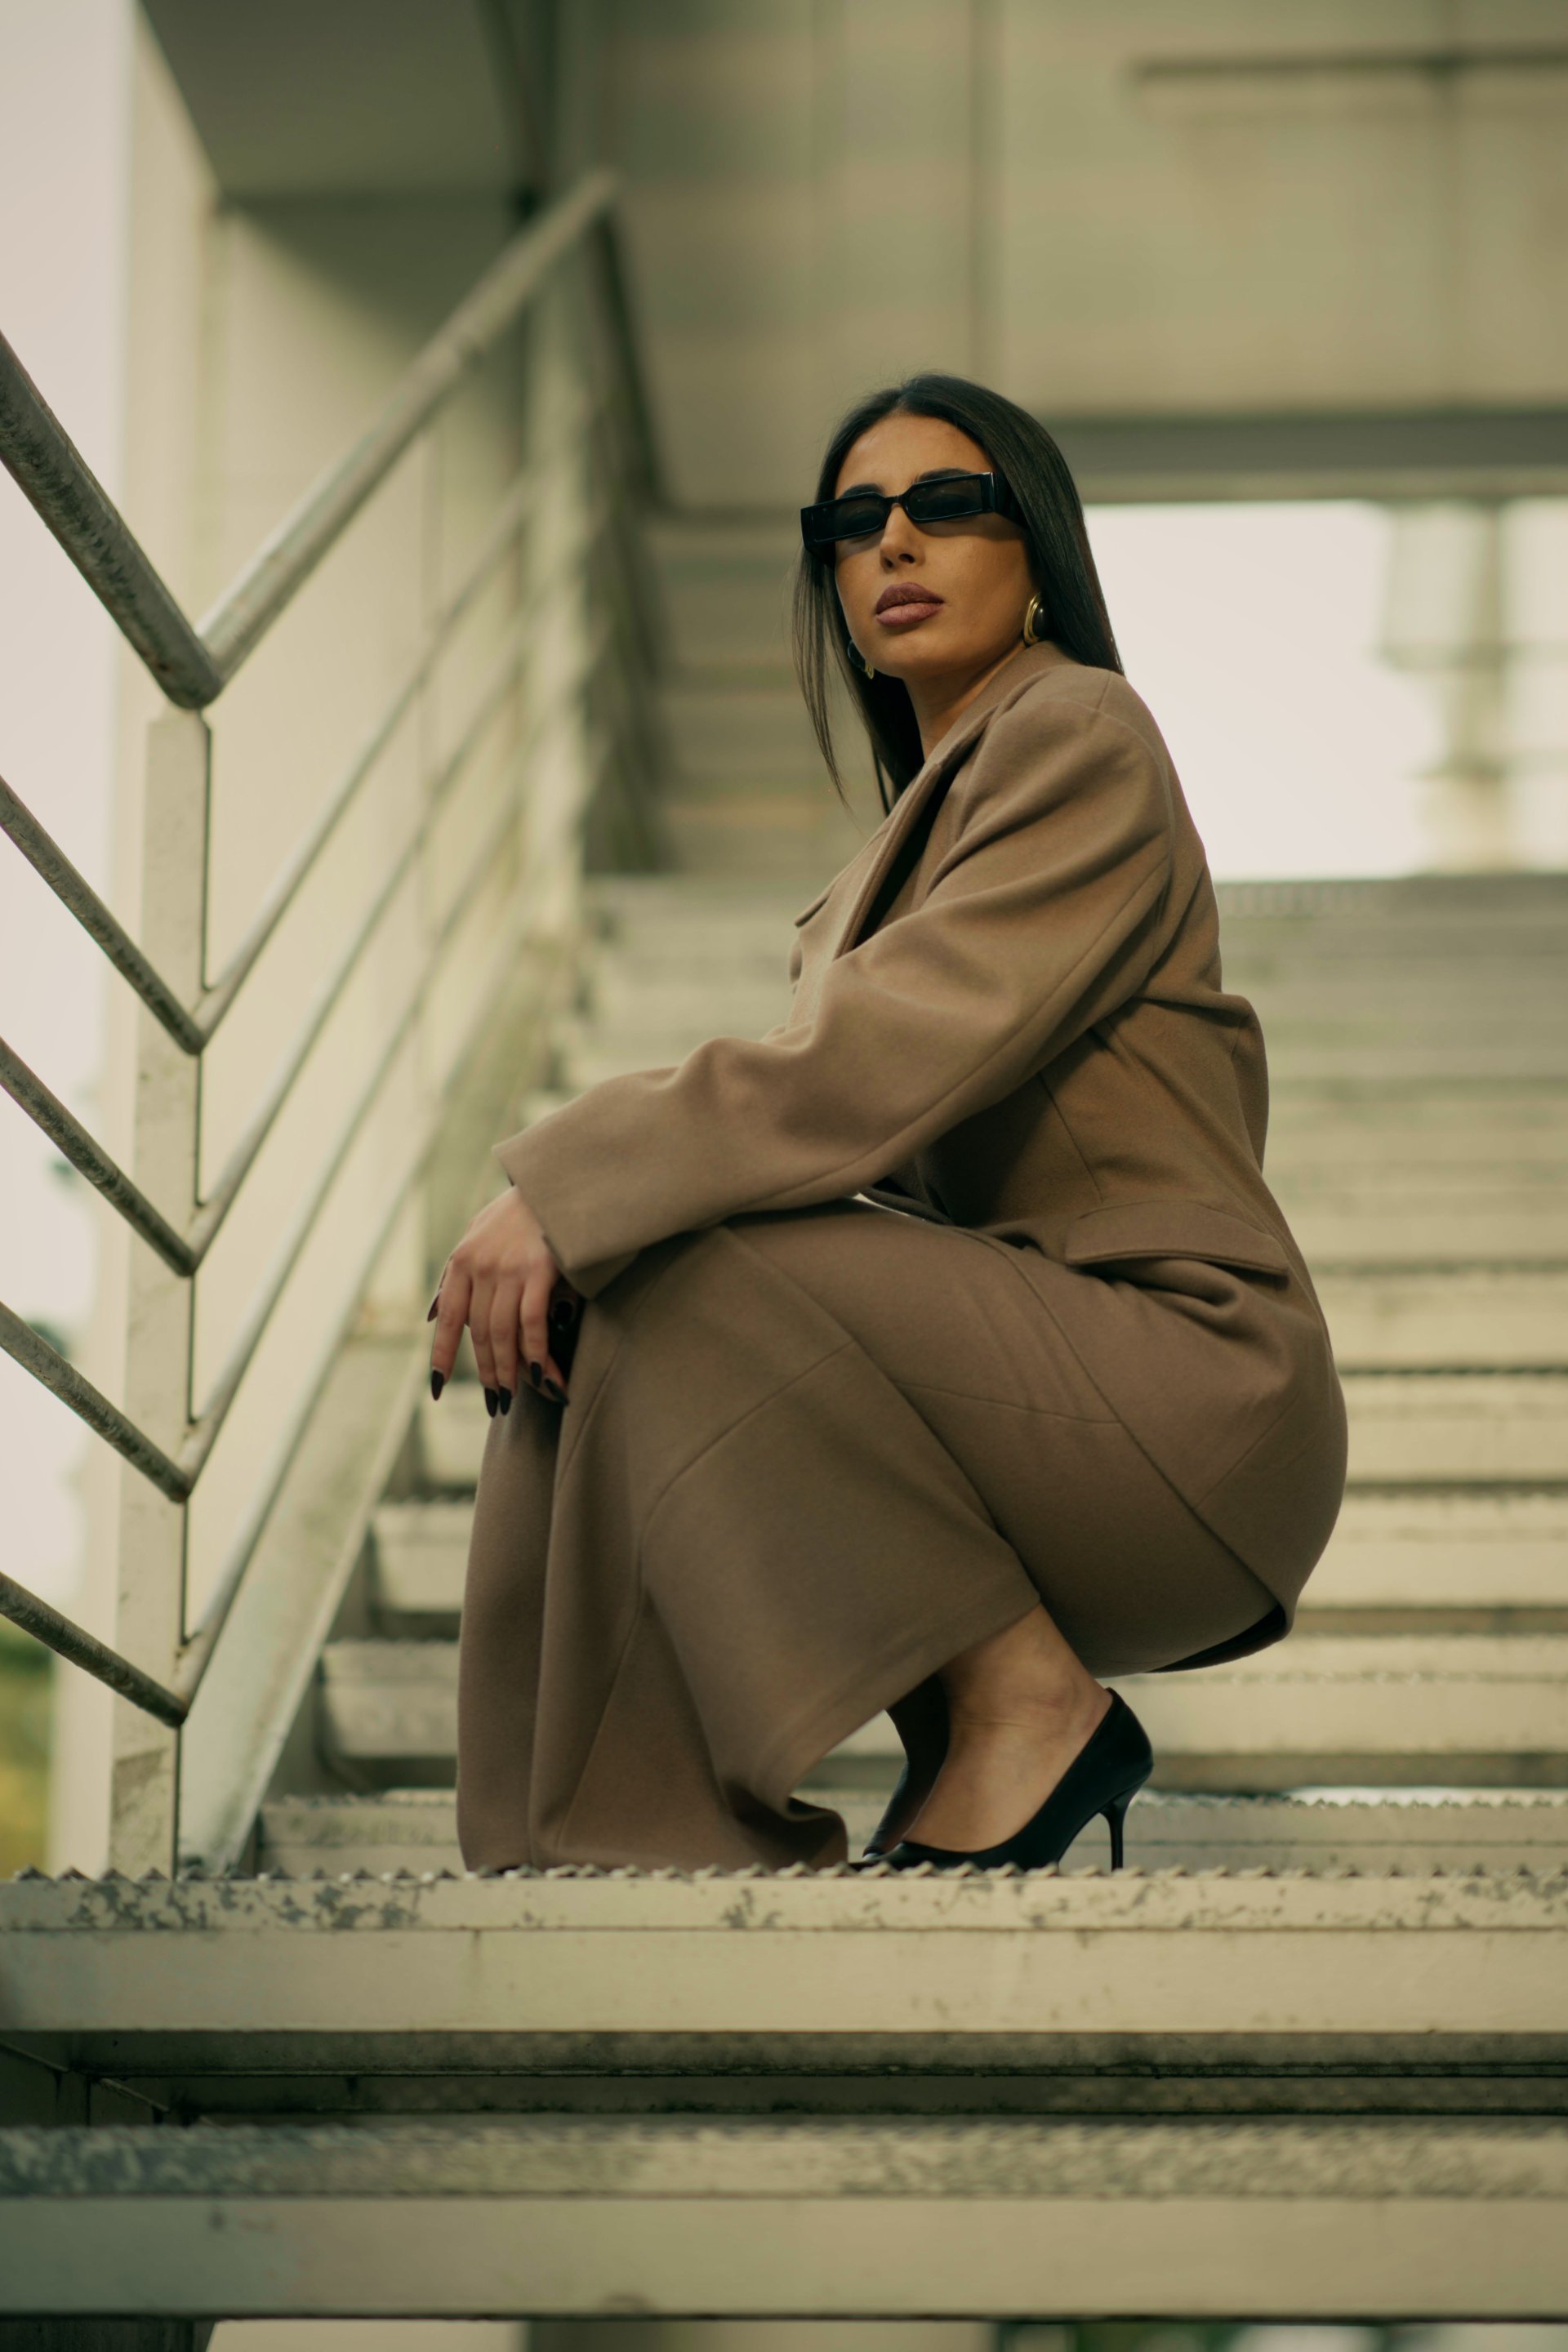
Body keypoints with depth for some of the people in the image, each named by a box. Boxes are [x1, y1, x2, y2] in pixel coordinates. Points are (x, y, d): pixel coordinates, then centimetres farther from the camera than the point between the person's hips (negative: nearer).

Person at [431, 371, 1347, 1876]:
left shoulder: (1080, 738, -5)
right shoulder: (936, 801, 24)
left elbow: (898, 1054, -20)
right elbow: (843, 1098, 13)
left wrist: (569, 1192, -23)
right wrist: (564, 1200, -5)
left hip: (1184, 1387, -8)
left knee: (682, 1279, -25)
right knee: (565, 1348, -7)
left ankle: (1026, 1707, -16)